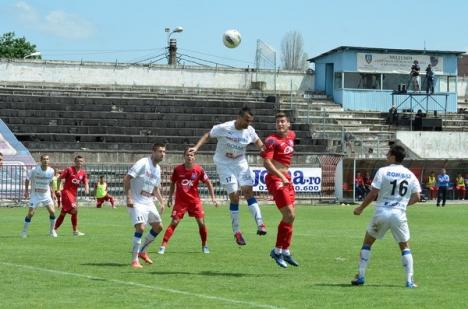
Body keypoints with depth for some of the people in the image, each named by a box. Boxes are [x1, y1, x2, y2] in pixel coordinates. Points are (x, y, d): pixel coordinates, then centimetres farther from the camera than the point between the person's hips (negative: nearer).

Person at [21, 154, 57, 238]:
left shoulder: (51, 171, -5)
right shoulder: (34, 170, -15)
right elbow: (27, 179, 0)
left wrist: (52, 192, 10)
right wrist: (26, 191, -5)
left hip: (46, 195, 2)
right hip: (35, 195, -2)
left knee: (52, 211, -10)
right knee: (30, 213, -8)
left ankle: (52, 230, 8)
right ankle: (24, 231, 8)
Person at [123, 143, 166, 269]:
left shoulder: (158, 169, 11)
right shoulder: (143, 163, -15)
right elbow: (127, 178, -19)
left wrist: (161, 202, 12)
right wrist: (128, 197, -24)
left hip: (149, 202, 9)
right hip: (137, 202, -9)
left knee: (158, 227, 11)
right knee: (140, 228, -19)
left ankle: (142, 250, 28)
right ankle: (134, 260, -11)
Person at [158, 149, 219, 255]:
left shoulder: (199, 170, -7)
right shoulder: (177, 169, -6)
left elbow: (208, 183, 4)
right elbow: (172, 183, 10)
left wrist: (213, 197, 0)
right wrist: (170, 197, 8)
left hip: (194, 200, 1)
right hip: (180, 201, -1)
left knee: (201, 223, -3)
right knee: (174, 223, -10)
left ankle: (204, 246, 17)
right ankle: (163, 246, -9)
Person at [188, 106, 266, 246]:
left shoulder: (249, 131, -8)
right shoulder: (224, 128, -20)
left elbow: (257, 141, 13)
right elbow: (208, 135, -6)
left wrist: (264, 150, -5)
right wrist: (196, 147, -15)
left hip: (240, 163, 3)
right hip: (224, 164, -3)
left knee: (248, 191, -11)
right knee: (234, 196, -8)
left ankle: (260, 224, -14)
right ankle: (236, 231, 1)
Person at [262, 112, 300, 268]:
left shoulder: (291, 135, 11)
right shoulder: (272, 140, -12)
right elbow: (266, 163, -21)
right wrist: (281, 176, -32)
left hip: (286, 178, 9)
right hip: (275, 179, -9)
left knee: (290, 216, 12)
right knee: (289, 215, -14)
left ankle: (285, 252, 22)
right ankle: (278, 251, -3)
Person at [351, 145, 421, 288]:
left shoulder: (383, 171, -6)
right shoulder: (410, 175, 4)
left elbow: (373, 193, -10)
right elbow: (416, 197, 4)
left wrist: (360, 208, 1)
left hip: (381, 213, -2)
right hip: (399, 214, 2)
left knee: (367, 242, 15)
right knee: (405, 246, 14)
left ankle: (360, 276, 12)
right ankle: (409, 280, 3)